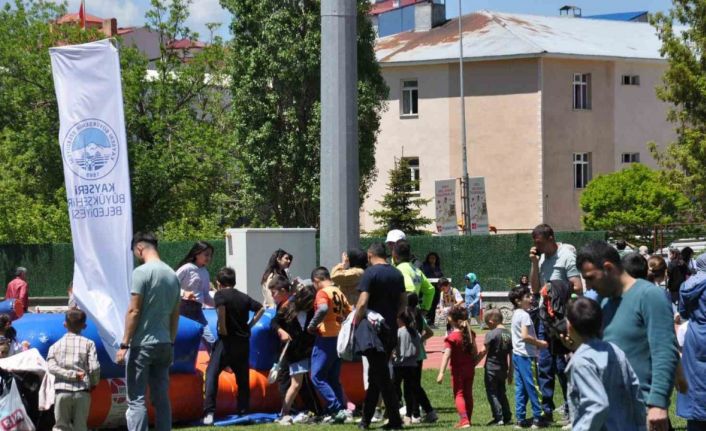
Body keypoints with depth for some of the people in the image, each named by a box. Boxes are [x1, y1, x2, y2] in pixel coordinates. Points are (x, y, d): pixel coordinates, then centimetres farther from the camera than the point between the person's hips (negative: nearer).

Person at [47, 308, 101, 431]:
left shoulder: (56, 345, 8)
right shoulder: (88, 343, 3)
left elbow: (51, 367, -7)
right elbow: (94, 367, -6)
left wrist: (71, 374, -9)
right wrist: (93, 383, 11)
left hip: (62, 390, 1)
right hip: (82, 391, -1)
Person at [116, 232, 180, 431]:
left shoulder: (142, 272, -11)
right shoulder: (172, 275, 10)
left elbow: (134, 311, -13)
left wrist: (124, 344, -10)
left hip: (142, 345, -7)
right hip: (164, 344, 7)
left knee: (136, 400, -5)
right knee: (162, 398, 10)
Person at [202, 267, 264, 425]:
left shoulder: (220, 295, -4)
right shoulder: (244, 297, 12)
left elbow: (221, 307, -25)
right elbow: (261, 308, 17)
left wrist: (222, 328, -16)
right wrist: (250, 325, 15)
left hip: (227, 341, -5)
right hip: (243, 342, 6)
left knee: (212, 374, -7)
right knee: (243, 378, 14)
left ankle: (209, 412, -21)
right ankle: (243, 412, 16)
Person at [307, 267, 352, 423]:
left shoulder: (323, 292, -11)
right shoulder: (339, 293, 13)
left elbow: (323, 309, -31)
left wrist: (312, 325, -19)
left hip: (326, 338, -8)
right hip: (339, 337, 8)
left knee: (317, 377, -3)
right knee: (333, 378, 14)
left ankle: (337, 409, -12)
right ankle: (341, 411, 11)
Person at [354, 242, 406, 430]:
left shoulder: (370, 273, -12)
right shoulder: (397, 274, 8)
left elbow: (362, 303, -20)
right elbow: (403, 302, 13)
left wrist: (355, 325, -11)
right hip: (391, 329, 7)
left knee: (381, 376, -2)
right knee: (376, 375, 14)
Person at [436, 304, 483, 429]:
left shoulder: (452, 337, -17)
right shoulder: (470, 333, 1)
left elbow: (446, 356, -23)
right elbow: (475, 352, 6)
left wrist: (441, 373, -25)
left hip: (458, 370, -6)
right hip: (470, 368, 6)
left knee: (459, 394, -1)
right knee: (468, 394, 14)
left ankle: (464, 420, -15)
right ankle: (468, 419, 22)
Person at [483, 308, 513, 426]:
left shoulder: (491, 334, -15)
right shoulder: (508, 334, 4)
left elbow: (484, 351, -11)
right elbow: (511, 355, 8)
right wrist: (510, 372, 14)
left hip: (491, 369, -7)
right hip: (503, 369, 7)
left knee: (492, 393, 0)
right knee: (501, 393, 18)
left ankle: (498, 418, -4)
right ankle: (507, 416, 18)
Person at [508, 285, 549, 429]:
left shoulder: (515, 314, 14)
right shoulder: (524, 315, -15)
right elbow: (525, 336, -24)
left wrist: (536, 342, 16)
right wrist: (540, 343, -12)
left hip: (517, 354, 9)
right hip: (526, 355, -9)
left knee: (520, 388, 9)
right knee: (533, 387, -4)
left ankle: (521, 419, 10)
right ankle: (538, 418, -2)